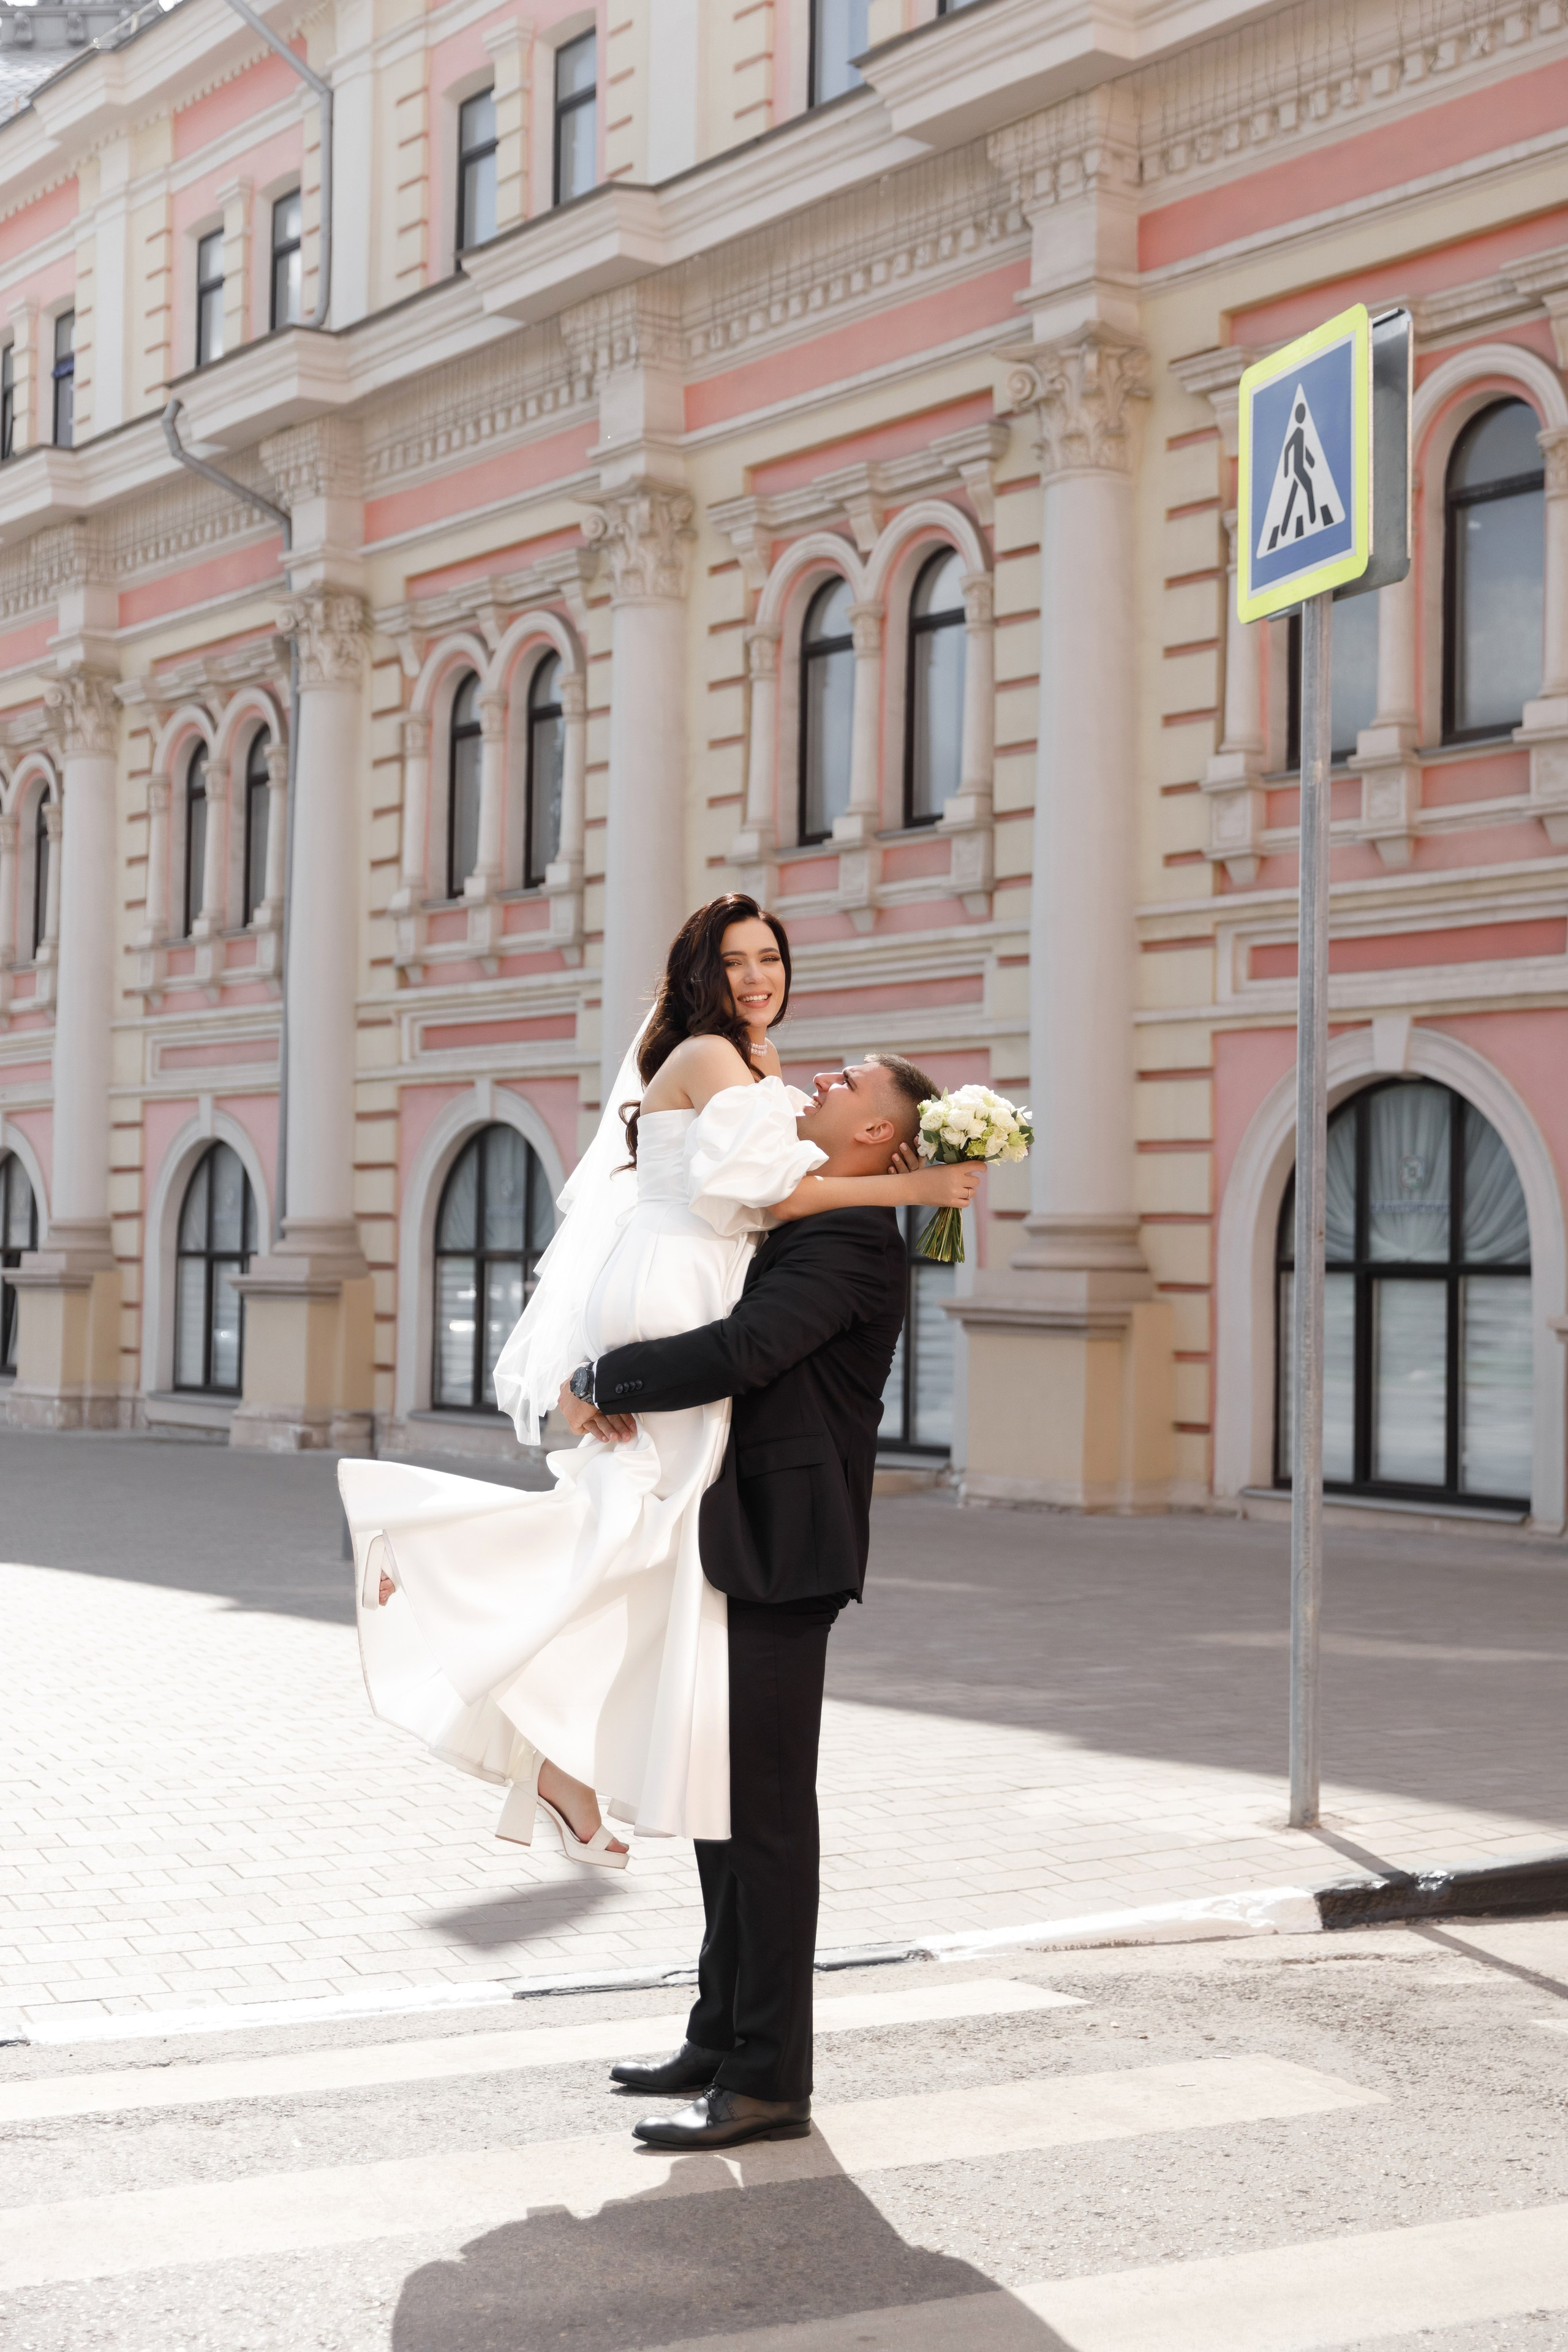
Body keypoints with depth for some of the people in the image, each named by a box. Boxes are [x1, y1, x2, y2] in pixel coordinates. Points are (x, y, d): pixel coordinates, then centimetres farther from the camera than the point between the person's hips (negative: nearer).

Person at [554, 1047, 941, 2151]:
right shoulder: (799, 1228, 18)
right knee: (722, 1800, 16)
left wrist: (600, 1383, -16)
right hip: (743, 1550, 10)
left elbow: (739, 1354, -29)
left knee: (765, 1811, -6)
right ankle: (723, 2034, 27)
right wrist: (610, 1380, -3)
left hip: (783, 1558, -10)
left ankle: (769, 2080, 1)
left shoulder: (847, 1242, -15)